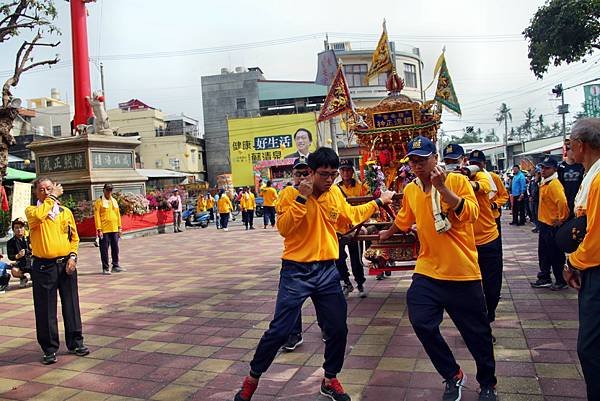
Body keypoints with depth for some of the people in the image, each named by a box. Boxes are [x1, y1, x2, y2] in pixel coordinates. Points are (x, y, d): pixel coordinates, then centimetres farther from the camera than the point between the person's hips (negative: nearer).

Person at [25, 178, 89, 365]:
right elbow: (38, 216, -26)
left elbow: (74, 237, 12)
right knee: (45, 309, 4)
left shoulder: (65, 212, 8)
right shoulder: (31, 211, 0)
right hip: (43, 266, -2)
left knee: (71, 305, 9)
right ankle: (49, 349, 16)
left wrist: (72, 256, -2)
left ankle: (75, 342, 22)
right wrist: (52, 197, -15)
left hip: (66, 264, 2)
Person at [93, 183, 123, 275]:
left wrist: (119, 227, 11)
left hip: (114, 229, 5)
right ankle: (105, 268, 6)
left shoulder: (114, 201, 14)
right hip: (104, 230, -5)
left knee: (115, 248, 10)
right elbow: (97, 216, -8)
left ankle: (115, 266, 20)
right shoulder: (99, 201, -4)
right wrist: (99, 229, -13)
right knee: (104, 249, 0)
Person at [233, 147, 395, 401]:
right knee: (280, 330, -2)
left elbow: (351, 215, 24)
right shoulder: (293, 193, -9)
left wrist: (378, 202, 29)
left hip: (327, 271, 5)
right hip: (296, 271, -5)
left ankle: (330, 380, 31)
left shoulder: (336, 193, 6)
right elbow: (283, 228, -21)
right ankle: (252, 378, 20)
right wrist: (302, 198, -24)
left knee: (338, 329, 9)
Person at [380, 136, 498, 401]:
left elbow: (471, 214, -23)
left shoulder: (458, 181, -7)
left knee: (477, 332, 8)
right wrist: (387, 233, 41)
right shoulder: (410, 190, 6)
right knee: (422, 323, -3)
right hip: (428, 272, 4)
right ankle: (452, 376, 21)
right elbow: (403, 220, 26)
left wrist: (443, 188, -30)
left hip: (463, 272, -4)